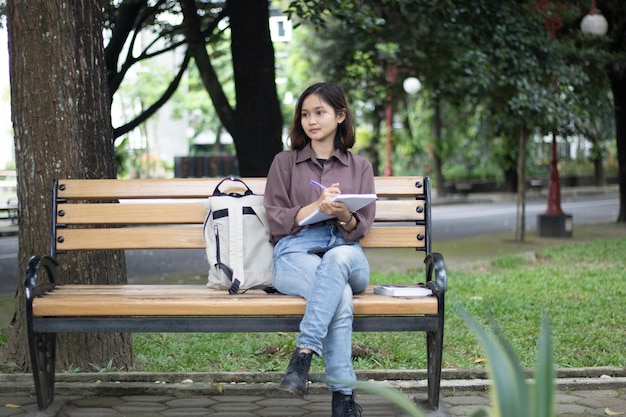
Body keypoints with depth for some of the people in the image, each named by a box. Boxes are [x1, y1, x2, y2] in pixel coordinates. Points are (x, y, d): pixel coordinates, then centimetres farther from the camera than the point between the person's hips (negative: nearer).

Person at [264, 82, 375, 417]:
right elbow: (276, 222, 6)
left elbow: (361, 228, 9)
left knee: (338, 258, -40)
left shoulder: (359, 167, 19)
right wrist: (316, 207, -11)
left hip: (346, 254, 2)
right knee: (341, 294, -37)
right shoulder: (285, 163, 16)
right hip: (295, 254, -1)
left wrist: (345, 216, -15)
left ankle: (303, 354, -41)